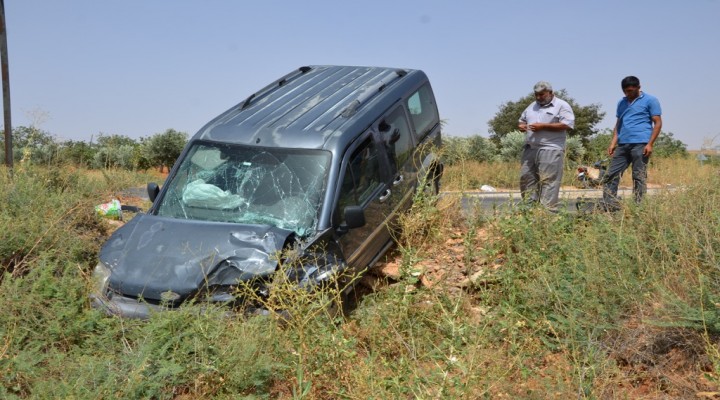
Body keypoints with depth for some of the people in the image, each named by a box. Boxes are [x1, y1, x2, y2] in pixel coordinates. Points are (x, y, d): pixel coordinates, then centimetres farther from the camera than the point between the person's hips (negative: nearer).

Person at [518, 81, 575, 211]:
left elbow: (567, 124, -11)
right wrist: (521, 125, 4)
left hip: (550, 150, -7)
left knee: (548, 180, -9)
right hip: (530, 149, 7)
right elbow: (521, 121, 31)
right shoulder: (532, 106, 22)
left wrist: (543, 126, -15)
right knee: (526, 177, 3)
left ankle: (548, 209, -8)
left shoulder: (561, 106, 1)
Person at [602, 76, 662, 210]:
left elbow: (658, 123, -1)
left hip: (640, 144, -6)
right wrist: (613, 143, 9)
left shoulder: (650, 101, 3)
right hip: (622, 145, 6)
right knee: (610, 175, -1)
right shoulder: (621, 102, 20)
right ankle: (611, 207, 1)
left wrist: (650, 144, -11)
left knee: (639, 177, -4)